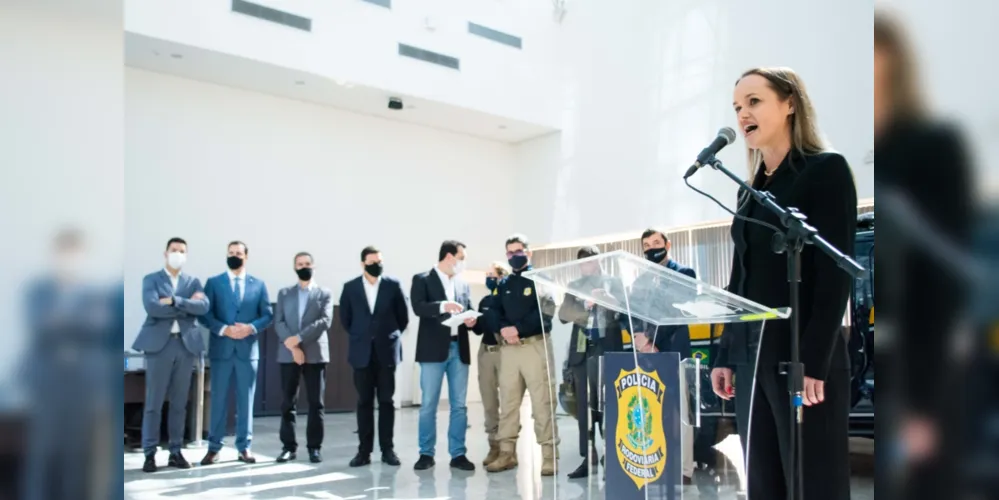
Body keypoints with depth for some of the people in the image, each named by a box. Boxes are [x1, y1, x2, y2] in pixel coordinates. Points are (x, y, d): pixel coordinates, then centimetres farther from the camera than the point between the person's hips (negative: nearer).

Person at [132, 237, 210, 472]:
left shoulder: (194, 281, 13)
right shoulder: (151, 279, 5)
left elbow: (203, 307, -6)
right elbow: (152, 307, -13)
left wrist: (174, 301, -14)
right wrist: (187, 306, -9)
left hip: (186, 344, 3)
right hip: (159, 344, -3)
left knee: (180, 403, 7)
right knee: (154, 403, 0)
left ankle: (176, 452, 13)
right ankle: (150, 454, 7)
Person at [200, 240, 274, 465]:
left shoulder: (258, 285, 8)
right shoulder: (213, 282, 5)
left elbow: (267, 315, 5)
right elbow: (205, 314, -2)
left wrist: (251, 328, -13)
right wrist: (224, 329, -16)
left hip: (248, 349, 1)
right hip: (221, 348, -1)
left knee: (246, 400, 5)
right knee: (218, 399, 3)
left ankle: (244, 447, 12)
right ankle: (214, 448, 11)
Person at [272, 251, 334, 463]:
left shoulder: (325, 294, 8)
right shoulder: (284, 293, 14)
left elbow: (325, 321, -6)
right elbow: (278, 323, 3)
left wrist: (298, 338, -15)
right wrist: (292, 346, -12)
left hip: (315, 354, -1)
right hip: (288, 354, 2)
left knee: (316, 403, 0)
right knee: (287, 402, 2)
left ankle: (314, 447, 6)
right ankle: (289, 446, 9)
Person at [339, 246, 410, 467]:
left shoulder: (393, 285, 0)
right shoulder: (350, 287, 3)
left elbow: (403, 316, 7)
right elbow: (345, 318, 12)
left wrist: (391, 336, 7)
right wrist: (359, 337, 10)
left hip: (387, 351, -1)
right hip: (362, 352, 1)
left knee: (386, 401, 3)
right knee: (364, 401, 4)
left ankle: (387, 449, 10)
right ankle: (364, 450, 9)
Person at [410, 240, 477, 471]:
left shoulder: (463, 284, 17)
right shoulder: (422, 279, 0)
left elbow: (468, 312, 16)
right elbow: (418, 307, -14)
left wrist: (470, 320, -7)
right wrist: (443, 306, -29)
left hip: (459, 349, 5)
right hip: (434, 350, -5)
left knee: (459, 405, 5)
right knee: (428, 405, 1)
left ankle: (458, 454, 12)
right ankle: (426, 453, 11)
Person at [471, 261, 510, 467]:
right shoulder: (485, 301, 14)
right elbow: (480, 329, 16)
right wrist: (472, 323, -3)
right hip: (485, 351, 7)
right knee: (489, 402, 8)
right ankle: (494, 445, 16)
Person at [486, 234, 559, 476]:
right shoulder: (504, 283, 17)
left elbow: (545, 312, -10)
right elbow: (496, 313, 12)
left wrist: (518, 328, -17)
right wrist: (503, 329, -10)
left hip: (535, 345, -5)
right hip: (508, 348, 5)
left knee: (542, 403, -6)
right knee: (507, 402, 6)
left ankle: (549, 456, -1)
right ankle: (507, 453, 13)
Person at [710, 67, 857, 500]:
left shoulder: (827, 170, -3)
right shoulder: (750, 192, 16)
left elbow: (834, 273, -11)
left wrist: (814, 362, -17)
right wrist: (724, 356, 13)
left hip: (805, 360, -6)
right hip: (751, 360, 7)